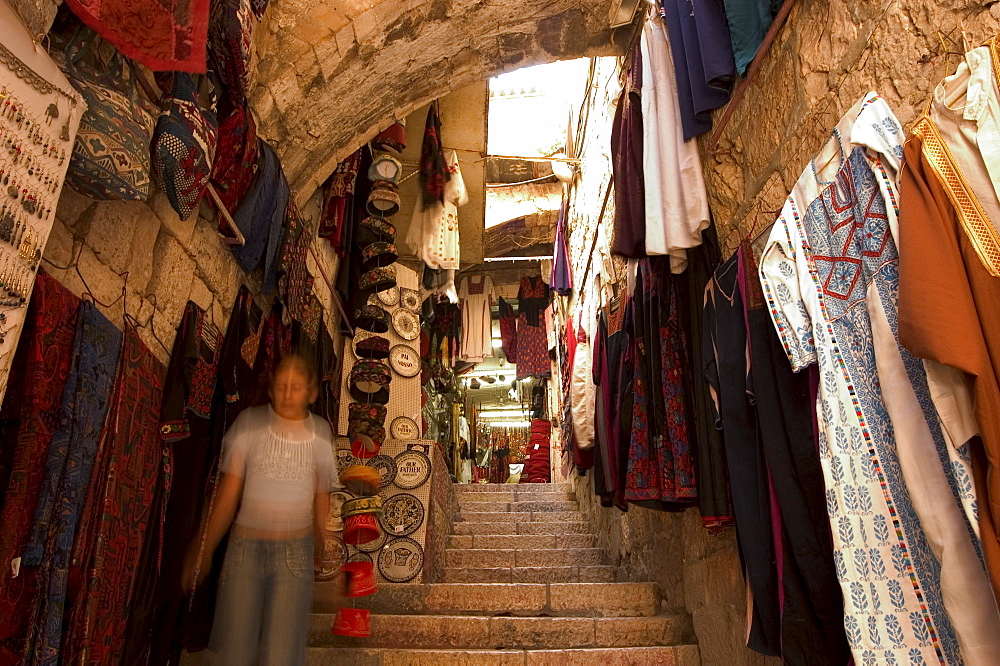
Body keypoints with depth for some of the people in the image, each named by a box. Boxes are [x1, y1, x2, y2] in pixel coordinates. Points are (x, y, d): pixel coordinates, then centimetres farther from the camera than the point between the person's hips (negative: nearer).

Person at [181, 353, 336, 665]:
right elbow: (228, 492, -1)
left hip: (295, 550, 1)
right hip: (245, 546, 0)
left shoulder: (321, 433, 0)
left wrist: (322, 550, 15)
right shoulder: (249, 422, -5)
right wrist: (204, 550, 2)